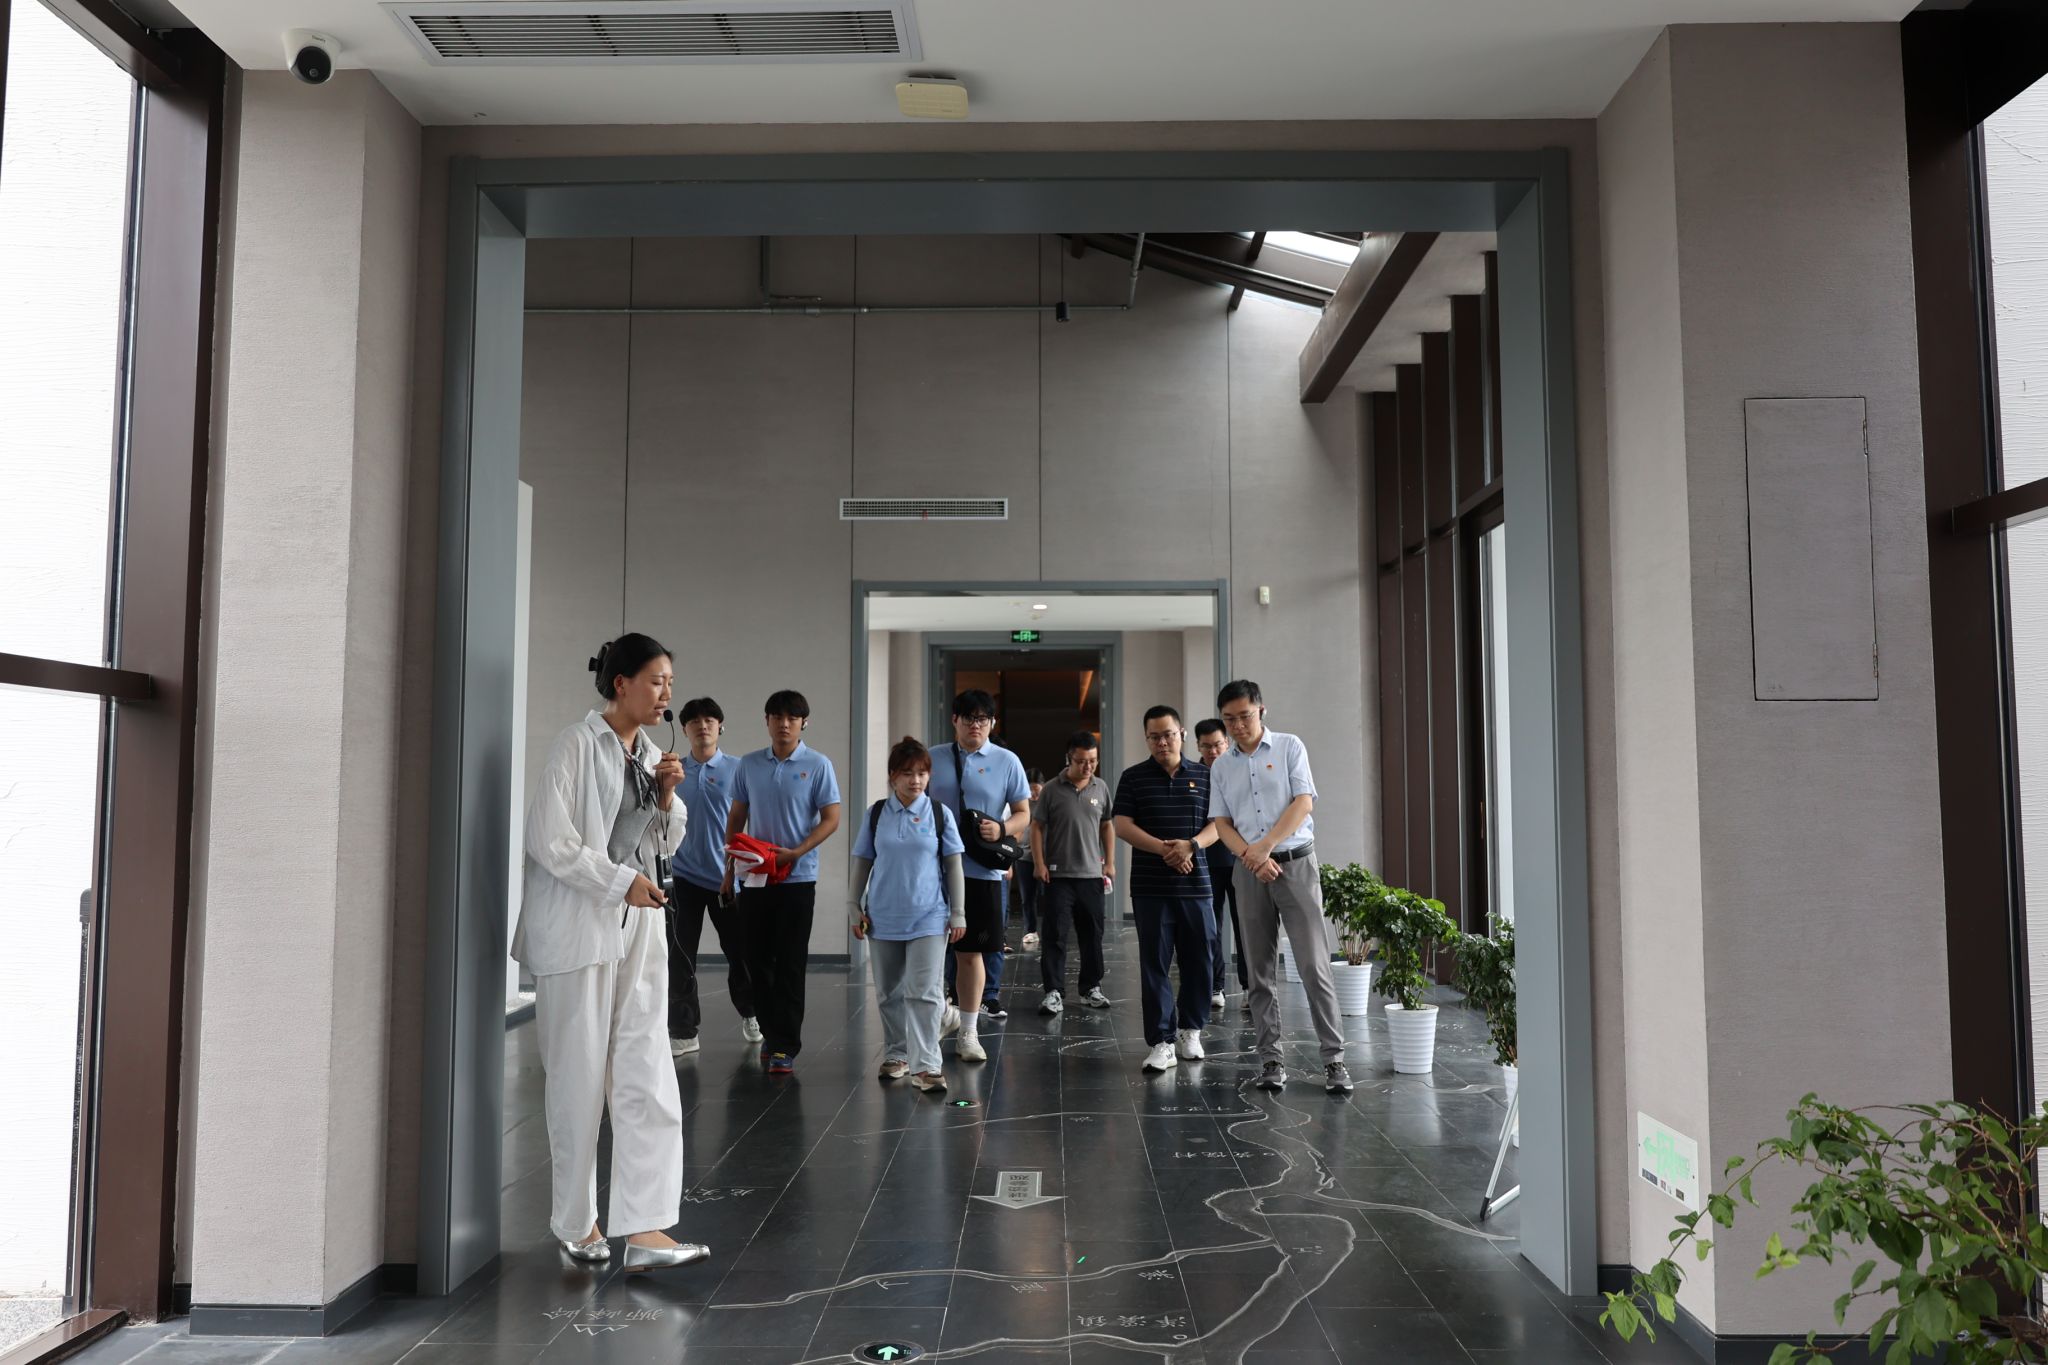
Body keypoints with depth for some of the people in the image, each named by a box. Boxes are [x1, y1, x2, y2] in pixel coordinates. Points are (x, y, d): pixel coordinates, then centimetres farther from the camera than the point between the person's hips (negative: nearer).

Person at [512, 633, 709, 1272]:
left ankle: (645, 1230, 1)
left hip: (636, 929, 6)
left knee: (647, 1076, -1)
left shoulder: (650, 753, 12)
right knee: (578, 1080, 4)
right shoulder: (578, 745, -9)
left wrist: (667, 798, 0)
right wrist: (621, 882, -15)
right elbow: (548, 840, -14)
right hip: (577, 926, -6)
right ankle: (576, 1223, 21)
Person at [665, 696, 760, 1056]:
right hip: (684, 876, 1)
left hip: (727, 875, -1)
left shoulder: (738, 769, -1)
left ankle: (749, 1013, 33)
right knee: (680, 957, 0)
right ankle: (683, 1031, 10)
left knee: (739, 951, 8)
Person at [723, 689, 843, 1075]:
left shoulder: (818, 765, -4)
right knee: (757, 959, 9)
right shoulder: (749, 765, 6)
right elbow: (736, 818, 13)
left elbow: (831, 819, -6)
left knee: (790, 964, -1)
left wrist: (796, 852, -17)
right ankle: (771, 1032, 26)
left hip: (797, 878, -4)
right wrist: (729, 869, 9)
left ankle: (785, 1046, 3)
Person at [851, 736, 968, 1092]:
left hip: (929, 917, -2)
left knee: (924, 992, -9)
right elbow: (863, 863, 8)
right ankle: (895, 1055, 28)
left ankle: (926, 1065, -8)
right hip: (884, 917, 2)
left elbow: (954, 865, 2)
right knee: (890, 993, 13)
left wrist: (958, 913, 0)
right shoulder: (877, 814, 3)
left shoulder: (940, 814, -1)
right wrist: (856, 907, 5)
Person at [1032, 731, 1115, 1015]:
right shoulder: (1051, 790, -3)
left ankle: (1091, 988, 22)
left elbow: (1108, 825, 15)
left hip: (1092, 874, 3)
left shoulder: (1101, 788, 6)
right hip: (1058, 874, -3)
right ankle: (1053, 992, 1)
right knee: (1054, 935, -4)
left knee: (1092, 934, 10)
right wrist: (1039, 864, -7)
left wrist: (1110, 862, 8)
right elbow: (1037, 827, 0)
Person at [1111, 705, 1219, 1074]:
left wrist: (1191, 845, -14)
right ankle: (1162, 1041, 3)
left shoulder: (1204, 776, 9)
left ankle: (1190, 1029, 25)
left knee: (1198, 961, 7)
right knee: (1155, 964, -1)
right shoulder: (1133, 778, 5)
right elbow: (1123, 826, -3)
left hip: (1195, 884, 2)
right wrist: (1163, 848, -16)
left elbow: (1218, 823, 6)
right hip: (1150, 887, -1)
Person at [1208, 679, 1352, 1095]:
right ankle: (1271, 1058, 11)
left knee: (1314, 964, -8)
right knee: (1260, 971, 5)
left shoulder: (1289, 747, 2)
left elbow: (1303, 803, -6)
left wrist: (1265, 845, -14)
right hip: (1250, 871, 3)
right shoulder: (1223, 767, 11)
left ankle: (1334, 1057, -4)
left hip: (1295, 862, -3)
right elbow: (1222, 823, 8)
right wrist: (1250, 856, -10)